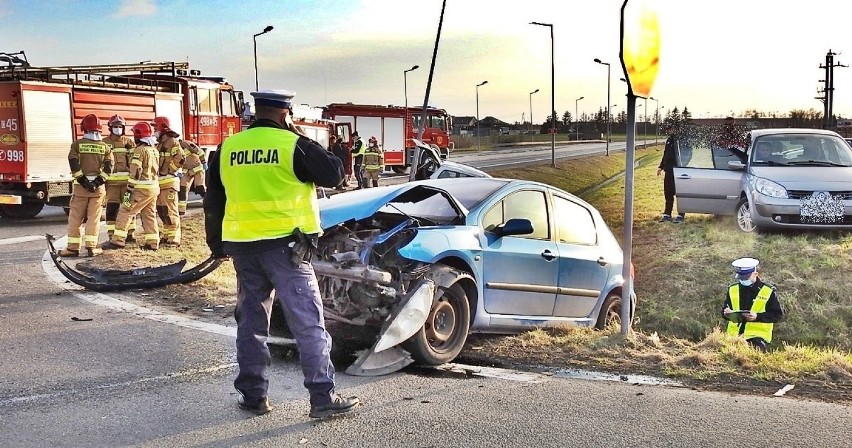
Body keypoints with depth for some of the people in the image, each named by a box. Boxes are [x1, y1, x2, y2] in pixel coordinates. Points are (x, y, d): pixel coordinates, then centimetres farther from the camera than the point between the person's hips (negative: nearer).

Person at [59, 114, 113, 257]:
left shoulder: (77, 144, 1)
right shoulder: (105, 146, 5)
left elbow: (74, 164, -10)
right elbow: (109, 166, -6)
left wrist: (83, 180, -9)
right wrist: (98, 181, -9)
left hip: (81, 186, -1)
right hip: (98, 187, 1)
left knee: (75, 217, 6)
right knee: (94, 217, 4)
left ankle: (73, 247, 6)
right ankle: (91, 247, 0)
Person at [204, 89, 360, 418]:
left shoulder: (228, 149, 9)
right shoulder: (293, 145, -7)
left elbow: (213, 202, 15)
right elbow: (334, 174, 0)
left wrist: (217, 245, 26)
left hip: (242, 246, 5)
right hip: (285, 245, -5)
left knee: (251, 321, 14)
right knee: (308, 322, -2)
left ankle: (253, 395, 18)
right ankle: (323, 397, -3)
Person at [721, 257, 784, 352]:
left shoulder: (768, 291, -1)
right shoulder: (732, 290, 11)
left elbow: (778, 314, -2)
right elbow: (724, 310, 18)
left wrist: (757, 317, -16)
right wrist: (727, 314, -7)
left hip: (758, 336, -4)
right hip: (734, 335, 4)